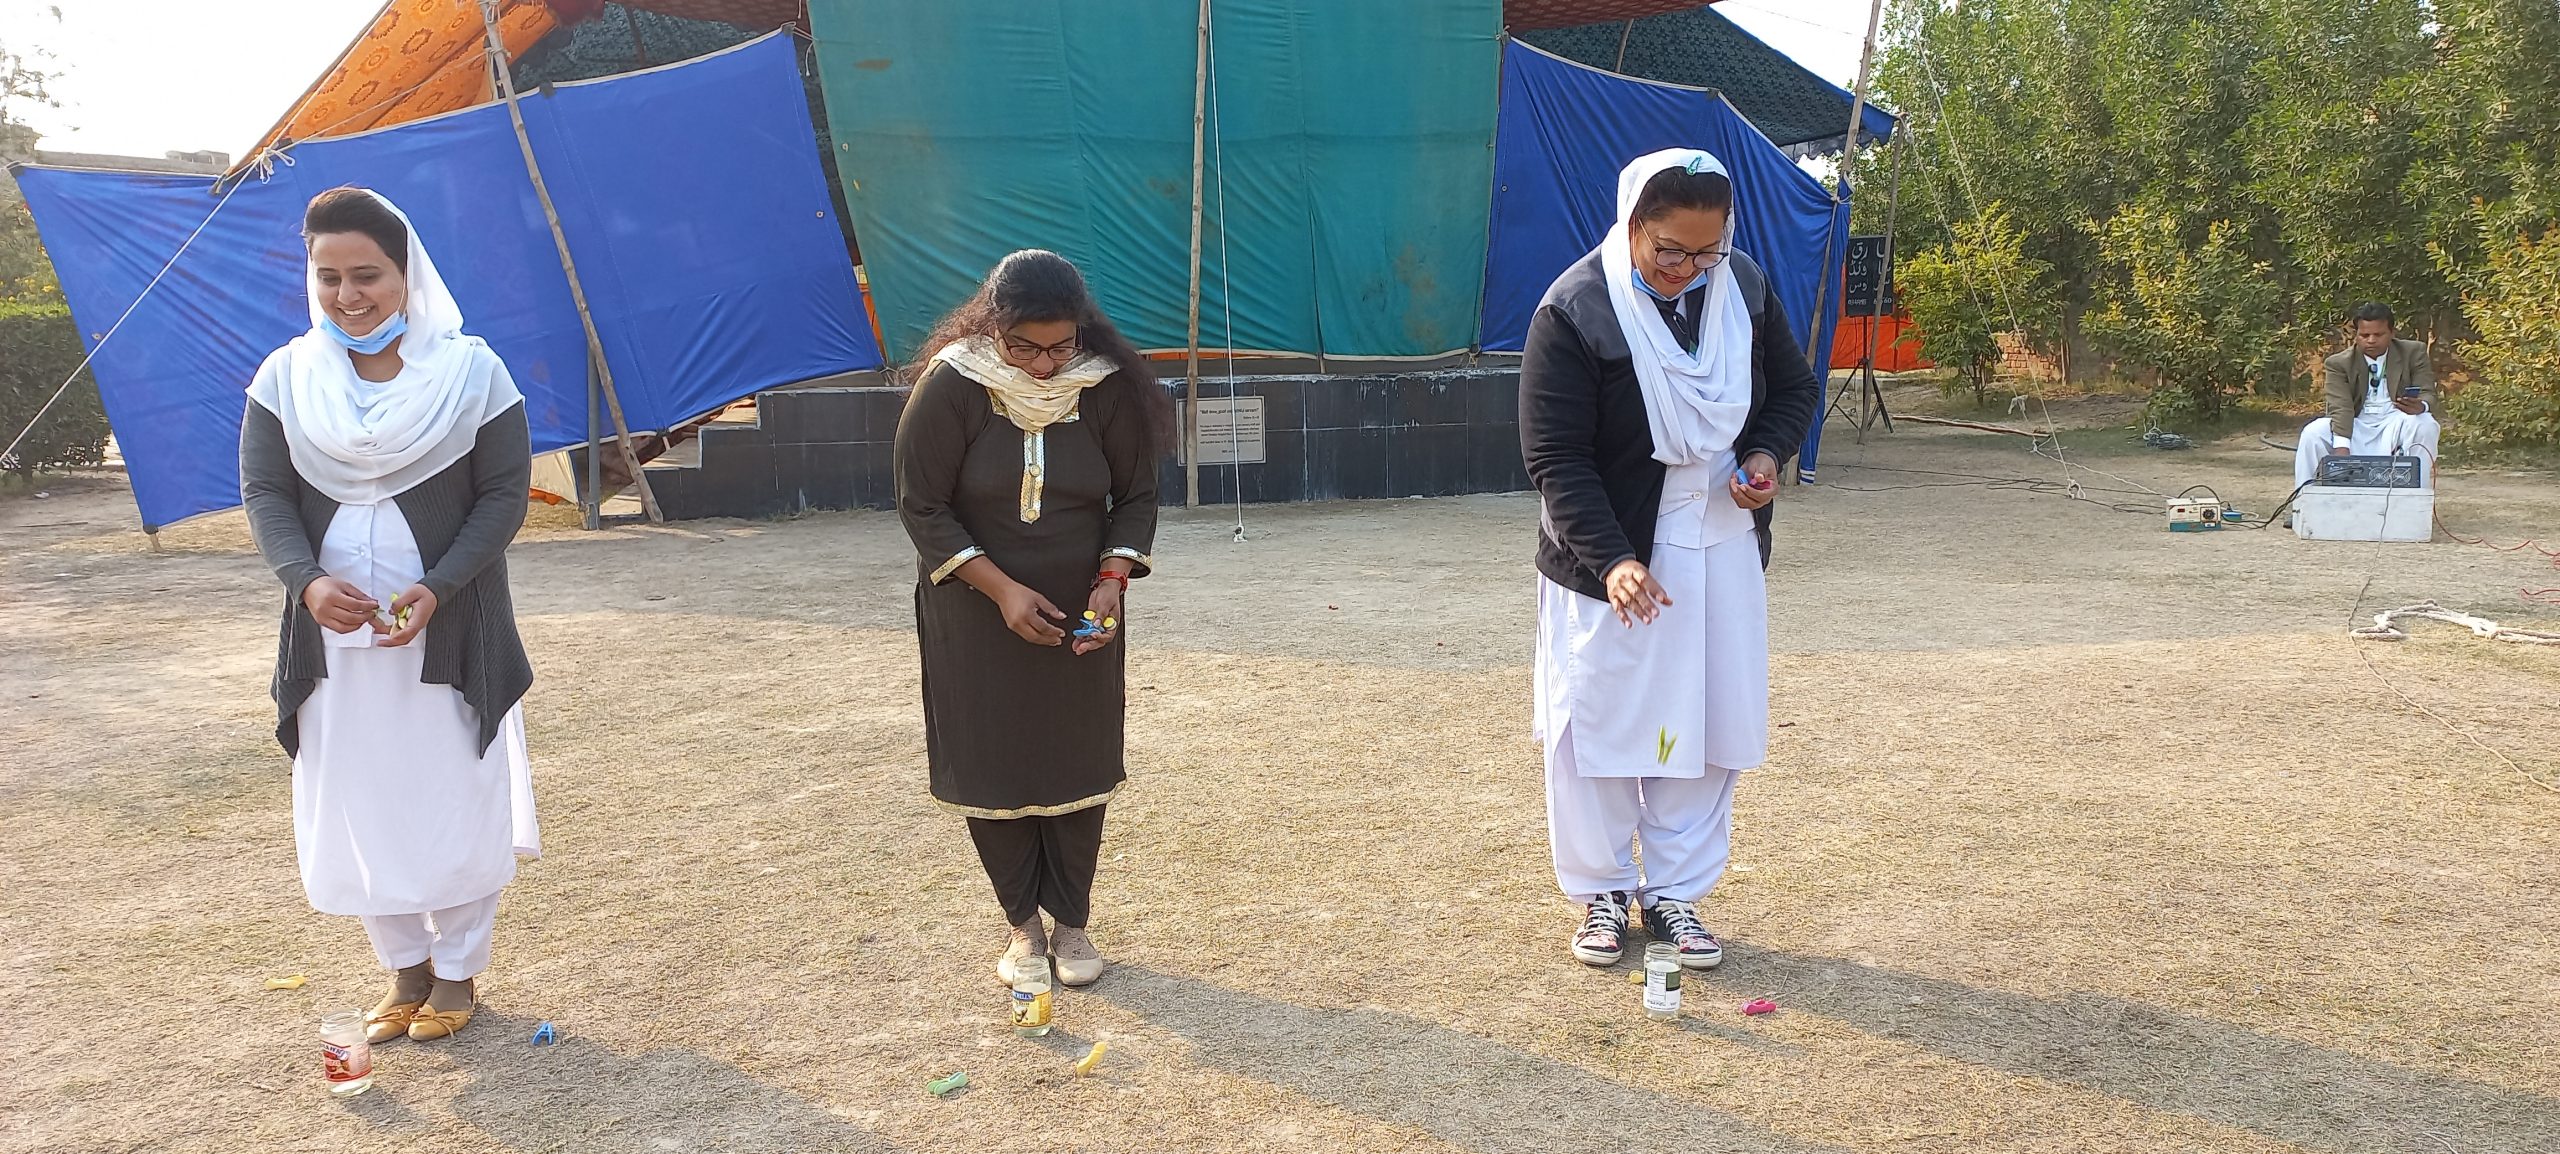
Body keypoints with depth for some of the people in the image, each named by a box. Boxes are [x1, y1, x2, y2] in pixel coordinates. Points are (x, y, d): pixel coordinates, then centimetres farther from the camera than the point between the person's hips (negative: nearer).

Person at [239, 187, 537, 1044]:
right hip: (332, 632, 3)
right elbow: (264, 492, 0)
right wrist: (307, 580, -19)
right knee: (356, 807, 9)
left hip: (449, 631, -3)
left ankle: (456, 972, 23)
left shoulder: (471, 371, -7)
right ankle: (405, 969, 27)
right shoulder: (285, 377, 1)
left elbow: (505, 494, -8)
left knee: (456, 801, 5)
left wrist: (436, 589, -20)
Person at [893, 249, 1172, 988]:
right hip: (977, 615, -1)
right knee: (991, 770, 4)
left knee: (1078, 767, 6)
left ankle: (1072, 922, 22)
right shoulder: (950, 388, -17)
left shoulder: (1107, 388, -11)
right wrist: (1001, 588, -21)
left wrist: (1112, 577, -17)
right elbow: (922, 507, -12)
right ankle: (1023, 926, 21)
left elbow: (1136, 496, 0)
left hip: (1079, 616, 1)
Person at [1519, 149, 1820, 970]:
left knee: (1708, 725, 9)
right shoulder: (1574, 309, -18)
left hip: (1721, 550, 5)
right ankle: (1602, 892, 23)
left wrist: (1768, 452, -9)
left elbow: (1795, 387, 13)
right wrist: (1612, 559, -28)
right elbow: (1556, 457, -18)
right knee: (1595, 726, 4)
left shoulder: (1744, 286, -2)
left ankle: (1675, 891, 24)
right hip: (1607, 557, -4)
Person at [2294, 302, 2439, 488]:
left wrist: (2420, 406, -31)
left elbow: (2429, 396, -3)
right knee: (2313, 433, -25)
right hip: (2357, 426, 0)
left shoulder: (2414, 353, 2)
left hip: (2396, 424, 0)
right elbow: (2341, 407, -15)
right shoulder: (2339, 363, -2)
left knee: (2424, 425, -32)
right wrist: (2341, 447, -32)